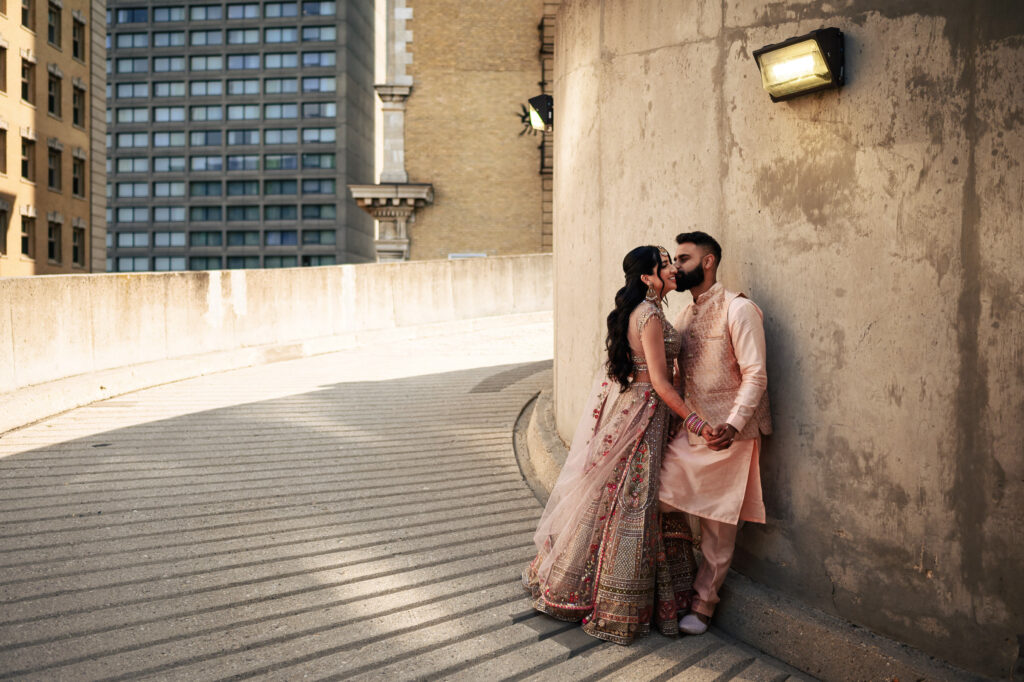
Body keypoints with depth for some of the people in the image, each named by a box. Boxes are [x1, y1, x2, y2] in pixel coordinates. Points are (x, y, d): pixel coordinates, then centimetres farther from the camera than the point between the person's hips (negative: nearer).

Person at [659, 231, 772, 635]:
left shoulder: (738, 310, -11)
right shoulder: (684, 317, 12)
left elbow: (755, 374, -18)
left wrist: (733, 425, -30)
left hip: (728, 434, -6)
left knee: (719, 525, 4)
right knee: (661, 506, -3)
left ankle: (704, 601, 19)